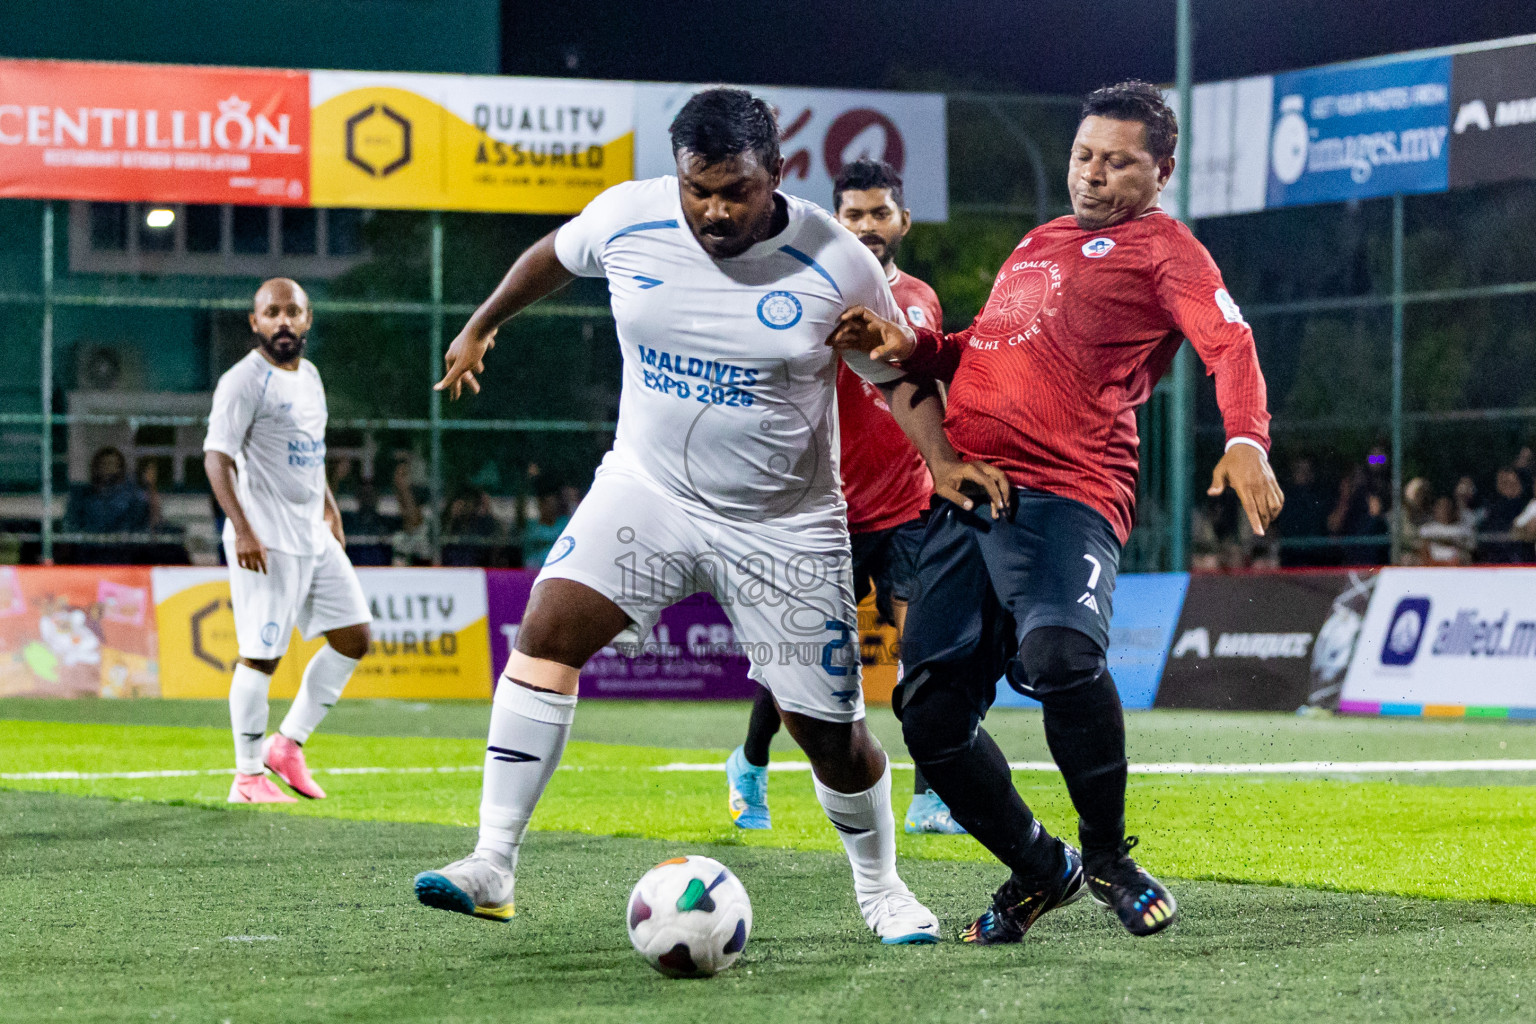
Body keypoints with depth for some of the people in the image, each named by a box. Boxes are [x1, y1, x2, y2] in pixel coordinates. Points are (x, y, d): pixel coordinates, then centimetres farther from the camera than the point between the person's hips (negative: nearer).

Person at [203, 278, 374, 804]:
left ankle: (289, 742, 16)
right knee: (261, 656, -7)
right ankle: (248, 776, 2)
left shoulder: (309, 375, 15)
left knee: (354, 636, 8)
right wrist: (242, 530, -26)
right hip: (266, 541, -9)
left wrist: (329, 507, 22)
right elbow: (217, 456, -18)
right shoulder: (243, 381, -12)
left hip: (314, 536, 9)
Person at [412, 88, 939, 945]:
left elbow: (900, 379, -3)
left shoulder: (837, 266, -16)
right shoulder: (627, 217, -10)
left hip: (783, 523, -2)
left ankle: (881, 889, 29)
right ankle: (494, 865, -17)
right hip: (647, 485, 2)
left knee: (830, 732, 1)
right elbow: (553, 256, 13)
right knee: (548, 630, -20)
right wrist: (480, 327, 26)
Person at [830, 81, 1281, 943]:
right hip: (970, 498, 7)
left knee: (1061, 652, -34)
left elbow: (1230, 346, -9)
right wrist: (910, 347, 16)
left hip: (1067, 494, -7)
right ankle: (1040, 871, 20)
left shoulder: (1163, 248, 6)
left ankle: (1108, 853, -12)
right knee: (930, 711, -1)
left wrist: (1247, 443, -28)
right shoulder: (1038, 244, 29)